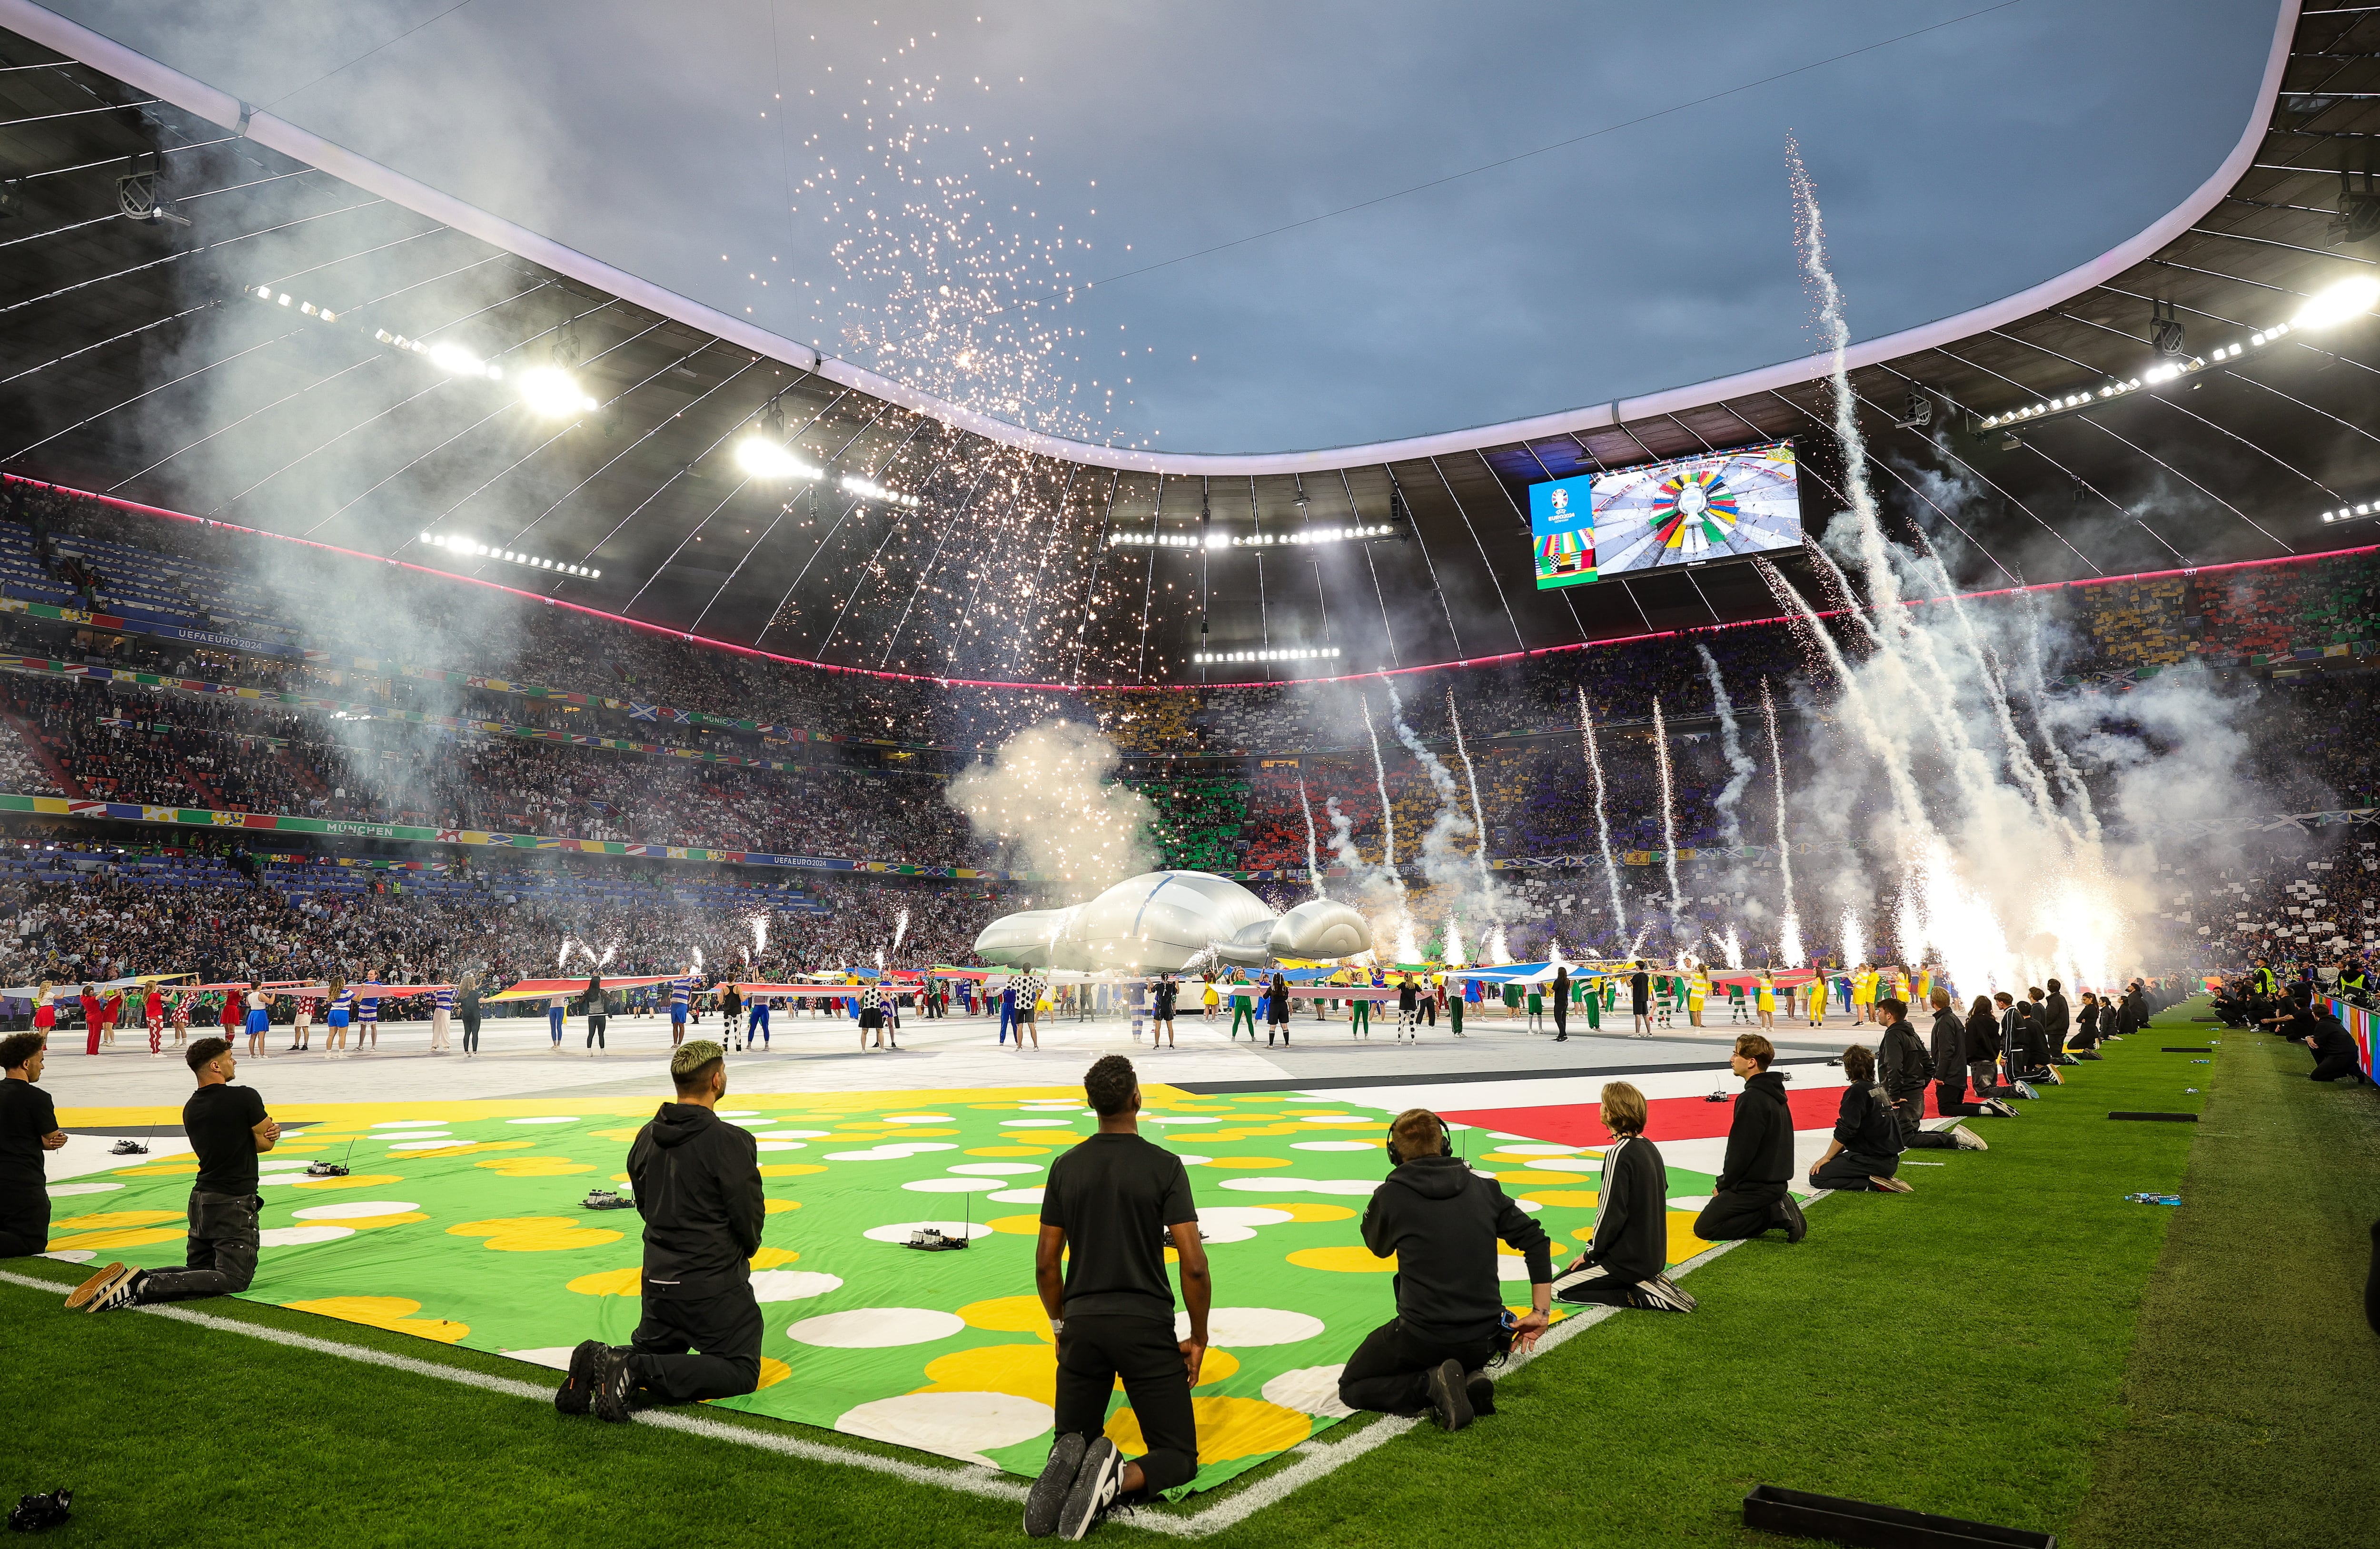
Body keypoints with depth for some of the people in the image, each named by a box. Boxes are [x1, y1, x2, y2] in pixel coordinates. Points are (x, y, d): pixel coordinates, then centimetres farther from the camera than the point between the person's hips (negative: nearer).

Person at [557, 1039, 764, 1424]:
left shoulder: (647, 1137, 2)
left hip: (659, 1279, 7)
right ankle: (639, 1373, -15)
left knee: (650, 1350, 29)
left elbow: (644, 1205, 12)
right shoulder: (730, 1141, -20)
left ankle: (601, 1361, -4)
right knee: (741, 1371, 3)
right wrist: (744, 1250, 6)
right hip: (714, 1284, -7)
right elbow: (750, 1219, -16)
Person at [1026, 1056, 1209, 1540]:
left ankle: (1068, 1464, -15)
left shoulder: (1066, 1166, 3)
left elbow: (1045, 1264, 7)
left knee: (1073, 1439, 22)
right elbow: (1194, 1266, -10)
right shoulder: (1164, 1166, -8)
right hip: (1147, 1327, -3)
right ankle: (1119, 1478, -22)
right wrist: (1198, 1338, 4)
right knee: (1179, 1456, 10)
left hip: (1082, 1324, 3)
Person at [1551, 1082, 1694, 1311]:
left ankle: (1639, 1296, -7)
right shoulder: (1649, 1148, 5)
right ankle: (1647, 1282, 10)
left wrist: (1591, 1253, -8)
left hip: (1628, 1260, -9)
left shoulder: (1619, 1154, -22)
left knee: (1558, 1290, -1)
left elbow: (1611, 1212, -23)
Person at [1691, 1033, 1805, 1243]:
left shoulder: (1753, 1099, -22)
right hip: (1775, 1181, 9)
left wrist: (1723, 1186, -6)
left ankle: (1773, 1213, -9)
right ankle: (1776, 1207, 6)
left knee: (1704, 1228, -4)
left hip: (1756, 1186, -9)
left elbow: (1742, 1151, -21)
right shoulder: (1774, 1093, 9)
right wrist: (1726, 1183, 15)